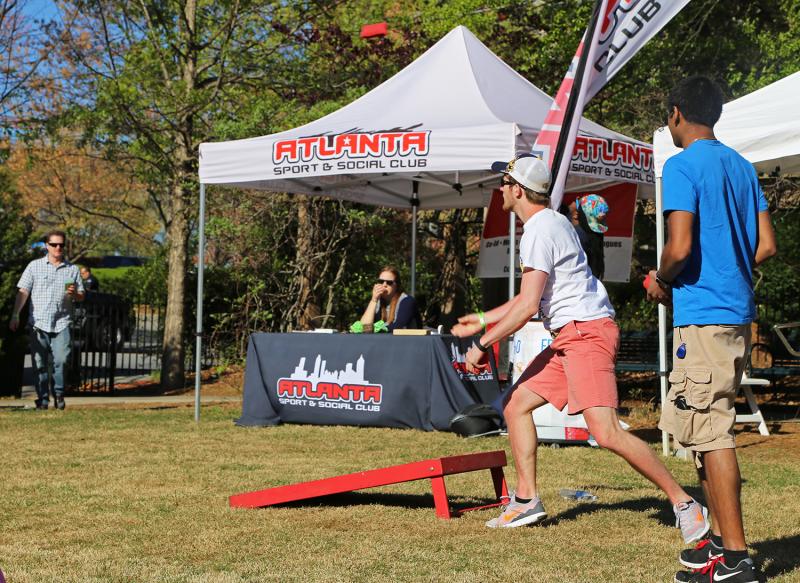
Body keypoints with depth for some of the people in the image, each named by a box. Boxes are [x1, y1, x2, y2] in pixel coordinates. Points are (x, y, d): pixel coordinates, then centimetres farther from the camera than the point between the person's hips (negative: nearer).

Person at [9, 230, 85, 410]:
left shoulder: (72, 270, 11)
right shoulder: (35, 266, 7)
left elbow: (81, 297, 14)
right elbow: (23, 292, 2)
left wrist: (74, 294, -9)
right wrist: (15, 315, -7)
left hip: (61, 323, 0)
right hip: (38, 322, 0)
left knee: (62, 360, -12)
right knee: (40, 363, 2)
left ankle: (59, 393, 7)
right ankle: (43, 399, 13)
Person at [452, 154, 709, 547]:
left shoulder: (539, 230, -14)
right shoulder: (550, 223, 19)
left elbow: (527, 307, -19)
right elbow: (530, 297, 29)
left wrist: (483, 345, -11)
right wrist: (483, 320, 34)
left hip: (586, 333, -11)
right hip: (568, 337, 11)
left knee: (606, 433, -19)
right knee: (516, 404, 12)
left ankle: (685, 504, -12)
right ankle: (527, 501, 15)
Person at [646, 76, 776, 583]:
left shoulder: (683, 166, -11)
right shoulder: (742, 166, 14)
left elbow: (680, 247, -19)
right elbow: (767, 245, 13)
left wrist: (662, 283, -1)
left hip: (702, 314, -9)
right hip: (739, 312, 9)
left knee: (710, 433, -6)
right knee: (708, 427, 17)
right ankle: (721, 540, 22)